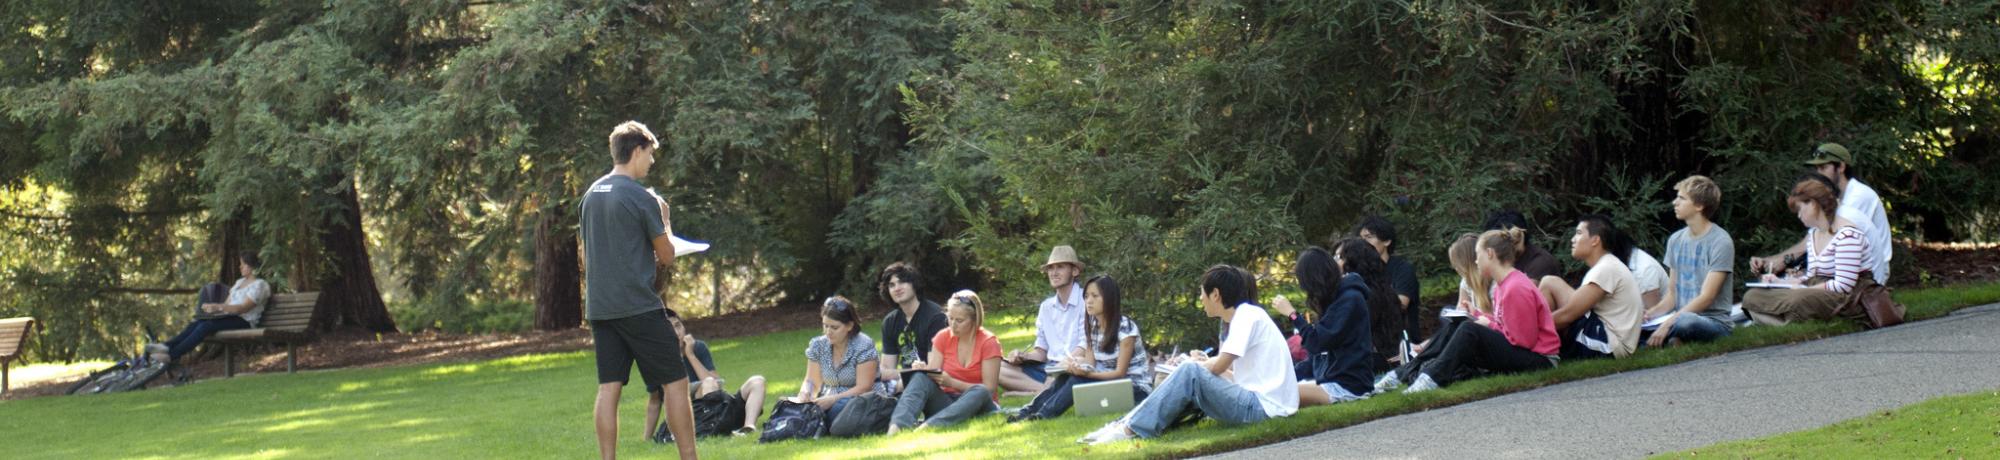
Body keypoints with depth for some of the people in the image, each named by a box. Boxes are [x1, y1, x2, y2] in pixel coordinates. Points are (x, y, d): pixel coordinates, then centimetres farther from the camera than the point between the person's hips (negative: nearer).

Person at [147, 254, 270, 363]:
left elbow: (244, 308, -15)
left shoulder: (259, 285, -3)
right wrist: (212, 307, -2)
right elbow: (227, 303, 19)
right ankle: (167, 346, -35)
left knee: (206, 326, -30)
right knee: (195, 324, -18)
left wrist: (217, 307, -23)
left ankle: (172, 355, -40)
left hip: (244, 322, -8)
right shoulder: (239, 282, 26)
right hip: (230, 317, 8)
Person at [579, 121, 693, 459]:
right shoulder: (641, 199, -11)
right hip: (637, 305, -7)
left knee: (609, 387, 5)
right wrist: (665, 220, 12)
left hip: (599, 306, 7)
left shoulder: (591, 195, 12)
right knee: (676, 381, 1)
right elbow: (667, 256, -4)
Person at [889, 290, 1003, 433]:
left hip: (978, 405, -3)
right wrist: (924, 369, -24)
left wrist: (951, 382, -23)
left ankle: (927, 426, -58)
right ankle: (898, 426, -52)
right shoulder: (943, 337, 5)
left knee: (980, 392, -38)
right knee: (921, 378, -25)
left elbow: (988, 389, -12)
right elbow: (934, 375, 1)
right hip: (947, 401, 3)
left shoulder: (989, 343, -6)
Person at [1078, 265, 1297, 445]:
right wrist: (1206, 363, 8)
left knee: (1190, 372, -18)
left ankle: (1131, 430, -16)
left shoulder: (1248, 314, -11)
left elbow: (1219, 367, -13)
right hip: (1254, 399, 9)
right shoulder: (1243, 316, 18)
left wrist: (1196, 364, 6)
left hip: (1265, 406, -9)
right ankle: (1126, 424, -4)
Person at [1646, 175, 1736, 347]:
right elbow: (1672, 295, 13)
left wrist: (1668, 323, -23)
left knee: (1686, 321, -41)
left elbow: (1706, 298, -15)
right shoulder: (1676, 240, 13)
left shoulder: (1721, 242, -9)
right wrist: (1650, 313, -8)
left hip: (1713, 320, -5)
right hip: (1680, 315, 5)